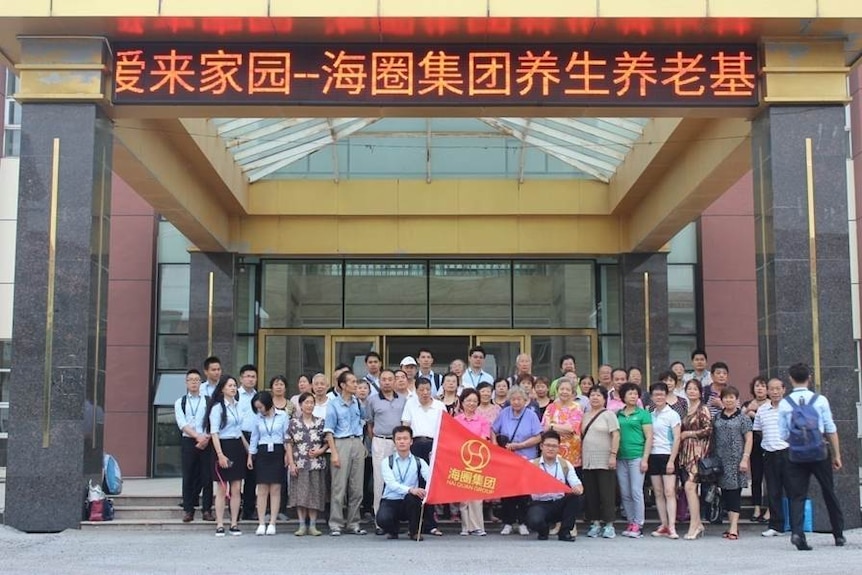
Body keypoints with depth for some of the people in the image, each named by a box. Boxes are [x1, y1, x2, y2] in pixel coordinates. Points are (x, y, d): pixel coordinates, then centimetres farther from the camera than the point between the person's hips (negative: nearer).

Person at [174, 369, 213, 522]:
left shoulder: (208, 401, 7)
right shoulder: (180, 403, 9)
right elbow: (182, 424, -3)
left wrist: (206, 438, -14)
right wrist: (197, 436, -15)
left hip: (206, 442, 0)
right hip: (188, 442, 1)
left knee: (207, 476, -1)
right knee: (188, 476, 2)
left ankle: (207, 509, 5)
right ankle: (188, 510, 7)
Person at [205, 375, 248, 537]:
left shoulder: (237, 406, 13)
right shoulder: (217, 407, -7)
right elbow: (214, 433, -12)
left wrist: (248, 449, 19)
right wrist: (220, 454, -19)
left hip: (238, 446, 6)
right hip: (224, 447, -6)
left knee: (236, 488, 5)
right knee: (222, 488, -1)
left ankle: (234, 524, 10)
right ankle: (219, 525, 4)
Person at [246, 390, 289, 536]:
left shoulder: (282, 416, 0)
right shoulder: (257, 419, 9)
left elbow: (287, 436, 1)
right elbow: (254, 438, 14)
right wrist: (250, 456, 11)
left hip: (278, 453, -2)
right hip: (262, 453, 2)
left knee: (275, 489, -1)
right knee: (262, 489, -1)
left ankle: (272, 523, 2)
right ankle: (261, 524, 1)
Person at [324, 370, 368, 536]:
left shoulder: (358, 402, 10)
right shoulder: (333, 405, -3)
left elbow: (365, 418, 24)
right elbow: (329, 431, -5)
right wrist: (334, 453, -12)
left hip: (357, 443, 5)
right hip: (341, 443, -5)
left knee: (357, 487, 6)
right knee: (339, 487, -4)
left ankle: (354, 524, 14)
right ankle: (336, 525, 1)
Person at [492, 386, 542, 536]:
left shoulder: (531, 415, -2)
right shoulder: (504, 413, 4)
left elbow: (537, 438, -6)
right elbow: (493, 431, 11)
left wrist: (519, 445, -13)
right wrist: (498, 445, -5)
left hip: (526, 459, -2)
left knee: (524, 492, 0)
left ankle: (522, 523, 11)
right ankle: (507, 523, 11)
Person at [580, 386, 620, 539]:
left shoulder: (608, 415, -1)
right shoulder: (585, 416, 15)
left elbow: (616, 436, -8)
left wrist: (613, 455, -16)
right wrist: (580, 456, 9)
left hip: (604, 462, -5)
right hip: (587, 461, 6)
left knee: (606, 493, -4)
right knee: (590, 494, 6)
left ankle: (609, 525, 0)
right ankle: (595, 523, 12)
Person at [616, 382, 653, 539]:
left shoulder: (643, 414, 2)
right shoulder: (618, 414, 12)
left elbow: (649, 437, -2)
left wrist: (645, 459, -9)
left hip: (636, 457, -4)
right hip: (621, 458, 4)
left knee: (636, 492, -7)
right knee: (625, 494, 6)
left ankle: (638, 525, -3)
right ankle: (631, 523, 15)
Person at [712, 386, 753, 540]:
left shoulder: (742, 418, 0)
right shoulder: (717, 418, 12)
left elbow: (748, 439, -3)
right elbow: (713, 438, 14)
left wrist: (745, 458, -12)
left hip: (736, 460, -4)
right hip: (721, 461, 4)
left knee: (734, 491, -7)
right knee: (725, 493, 6)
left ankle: (734, 528, -9)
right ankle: (731, 525, 13)